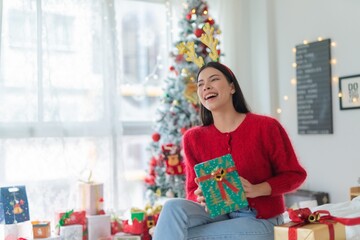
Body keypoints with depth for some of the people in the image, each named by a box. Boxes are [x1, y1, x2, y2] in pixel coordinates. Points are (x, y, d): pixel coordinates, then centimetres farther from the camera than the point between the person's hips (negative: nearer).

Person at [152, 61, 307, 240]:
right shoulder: (193, 138, 0)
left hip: (260, 220, -4)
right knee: (173, 207, -26)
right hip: (219, 215, 4)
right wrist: (202, 197, -19)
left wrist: (256, 190, -20)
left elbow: (295, 174, -4)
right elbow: (193, 189, 6)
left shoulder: (266, 127, -11)